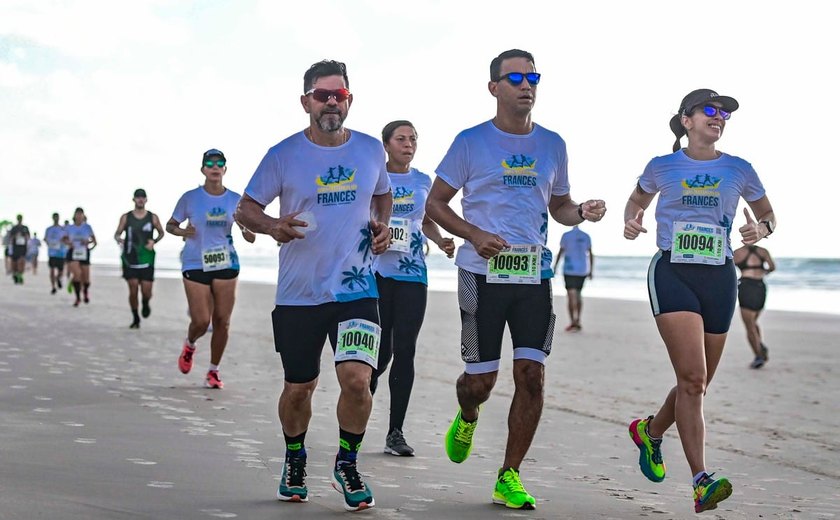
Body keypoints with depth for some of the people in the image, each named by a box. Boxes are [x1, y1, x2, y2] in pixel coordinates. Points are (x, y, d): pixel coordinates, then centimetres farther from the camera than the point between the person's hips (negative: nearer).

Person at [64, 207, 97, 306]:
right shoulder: (69, 228, 3)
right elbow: (65, 239, 14)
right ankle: (78, 297, -9)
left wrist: (88, 242, -16)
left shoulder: (87, 227, 0)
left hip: (84, 253, 1)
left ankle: (86, 291, 41)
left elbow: (94, 240, 4)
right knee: (77, 274, -21)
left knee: (85, 277, 6)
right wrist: (68, 242, -8)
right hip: (73, 253, -1)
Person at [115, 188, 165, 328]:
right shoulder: (126, 217, 4)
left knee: (146, 292, -4)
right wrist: (119, 239, -16)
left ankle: (145, 304, 32)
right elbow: (117, 233, 8)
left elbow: (161, 233, 16)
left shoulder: (153, 217, 4)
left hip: (147, 259, 0)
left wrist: (154, 241, -4)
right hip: (130, 260, 0)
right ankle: (135, 318, 12)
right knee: (133, 290, -5)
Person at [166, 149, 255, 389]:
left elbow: (250, 237, 7)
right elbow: (170, 225, 8)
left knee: (222, 321, 1)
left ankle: (213, 371, 16)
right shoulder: (190, 198, -1)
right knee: (201, 321, -7)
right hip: (195, 264, -2)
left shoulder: (235, 200, 4)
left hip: (226, 264, 2)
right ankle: (189, 345, 29)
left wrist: (246, 229, -17)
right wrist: (181, 231, -14)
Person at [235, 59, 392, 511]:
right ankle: (294, 460, 39)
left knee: (356, 379, -17)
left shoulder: (371, 150, 4)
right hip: (299, 293, 0)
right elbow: (246, 208, 1)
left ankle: (347, 466, 6)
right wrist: (273, 227, -20)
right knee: (299, 388, 11)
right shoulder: (283, 155, -4)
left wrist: (381, 225, 2)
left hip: (357, 288, 0)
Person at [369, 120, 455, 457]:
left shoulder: (423, 182, 12)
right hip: (376, 273, -3)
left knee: (405, 352, -1)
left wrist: (441, 241, 6)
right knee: (381, 351, -6)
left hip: (413, 274, 3)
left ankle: (396, 432, 4)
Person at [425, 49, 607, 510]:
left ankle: (509, 477, 6)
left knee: (531, 375, -7)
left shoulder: (552, 144, 11)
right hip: (482, 274, -3)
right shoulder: (471, 142, 0)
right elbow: (435, 203, 3)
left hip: (534, 275, 3)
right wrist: (475, 235, -14)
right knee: (480, 379, 1)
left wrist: (581, 212, -2)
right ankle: (467, 418, 39)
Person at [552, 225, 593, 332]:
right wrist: (590, 271, 11)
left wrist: (555, 268, 2)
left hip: (569, 270, -4)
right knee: (578, 294, 16)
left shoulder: (566, 236, -5)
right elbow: (591, 255, 4)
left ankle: (573, 322, -13)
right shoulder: (586, 236, 5)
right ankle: (578, 321, 17)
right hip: (582, 270, 4)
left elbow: (560, 252, -5)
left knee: (571, 295, -5)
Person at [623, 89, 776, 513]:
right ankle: (701, 481, -17)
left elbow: (768, 215, 20)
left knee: (697, 383, 9)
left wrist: (761, 230, -3)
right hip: (672, 274, -3)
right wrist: (631, 221, 2)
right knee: (692, 377, -17)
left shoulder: (739, 170, 9)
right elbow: (637, 200, 24)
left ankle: (651, 431, 39)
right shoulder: (661, 167, 6)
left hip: (718, 278, 3)